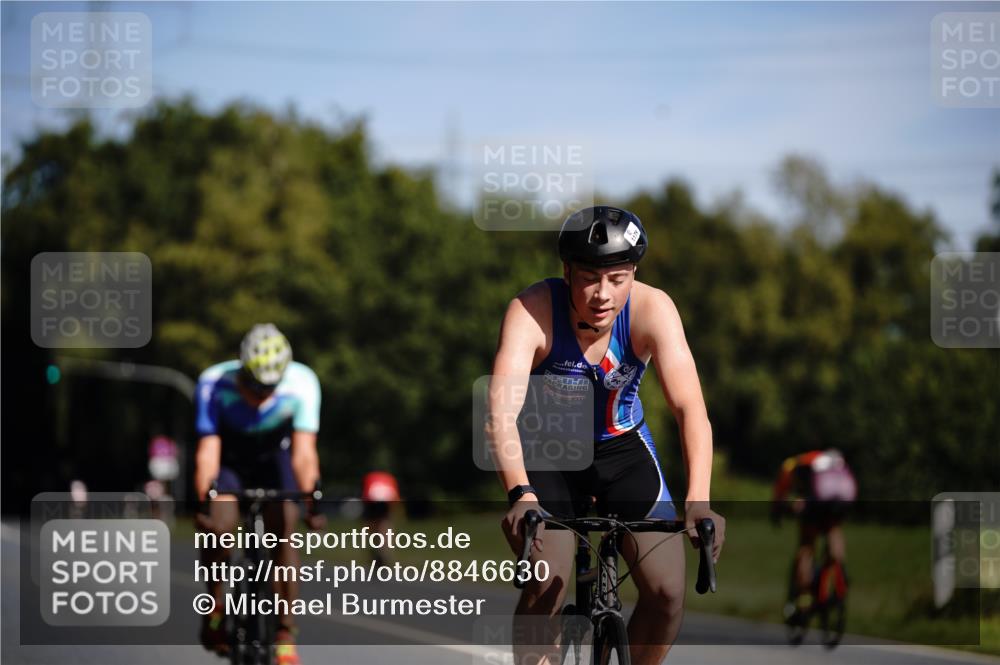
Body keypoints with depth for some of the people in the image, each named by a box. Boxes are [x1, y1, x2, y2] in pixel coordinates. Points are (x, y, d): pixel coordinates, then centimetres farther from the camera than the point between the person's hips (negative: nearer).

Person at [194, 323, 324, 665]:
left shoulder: (302, 383, -31)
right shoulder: (214, 384, -32)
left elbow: (303, 452, -34)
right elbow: (208, 451, -35)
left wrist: (310, 502, -45)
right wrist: (202, 502, -47)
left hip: (274, 457, 1)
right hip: (229, 460, -1)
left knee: (284, 532, -18)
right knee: (218, 528, -25)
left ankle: (285, 633, -9)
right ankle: (215, 606, -1)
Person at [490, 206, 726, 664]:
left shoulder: (652, 309, -26)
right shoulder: (532, 312, -30)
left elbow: (690, 408, -34)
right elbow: (501, 411, -41)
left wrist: (698, 501, -48)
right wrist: (521, 495, -57)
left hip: (622, 446, 2)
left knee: (667, 592, -8)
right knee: (547, 590, -21)